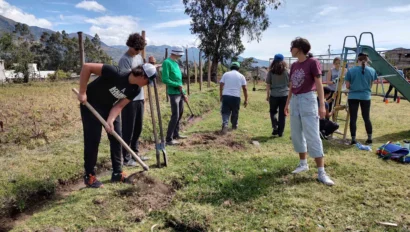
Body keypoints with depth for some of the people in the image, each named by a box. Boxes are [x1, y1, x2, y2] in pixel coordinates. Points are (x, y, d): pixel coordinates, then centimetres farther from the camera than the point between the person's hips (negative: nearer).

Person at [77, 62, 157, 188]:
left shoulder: (136, 90, -14)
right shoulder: (115, 73, -34)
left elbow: (119, 105, -12)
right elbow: (87, 67, -31)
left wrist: (110, 121, -27)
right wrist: (82, 92, -28)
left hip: (109, 107, 7)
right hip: (91, 104, -6)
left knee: (116, 137, 3)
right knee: (93, 139, -7)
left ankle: (117, 173, 14)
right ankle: (89, 176, 8)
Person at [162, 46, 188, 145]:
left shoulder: (175, 63, 15)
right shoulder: (167, 62, -11)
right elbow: (165, 79, -19)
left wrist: (184, 93, 17)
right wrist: (177, 85, -15)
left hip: (180, 93, 9)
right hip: (173, 93, -9)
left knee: (180, 114, 15)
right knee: (175, 116, -9)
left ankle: (176, 134, 28)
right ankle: (169, 139, -2)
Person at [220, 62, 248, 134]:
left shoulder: (226, 74, 10)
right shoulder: (241, 76, 9)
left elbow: (221, 85, 3)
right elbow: (245, 89, 4)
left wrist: (220, 96, 12)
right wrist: (246, 100, 8)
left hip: (226, 96, 0)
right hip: (236, 97, 0)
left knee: (225, 112, 0)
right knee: (235, 112, 16)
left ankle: (225, 124, -22)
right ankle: (234, 125, 32)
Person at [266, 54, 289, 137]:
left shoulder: (271, 71, -1)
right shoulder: (287, 71, 2)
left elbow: (268, 84, -1)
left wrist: (268, 95, 7)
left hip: (274, 95, -1)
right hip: (284, 95, 1)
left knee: (273, 112, 18)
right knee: (282, 114, 7)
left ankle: (275, 127, 1)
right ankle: (280, 132, 10)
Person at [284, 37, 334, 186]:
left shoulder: (312, 62, -8)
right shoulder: (294, 65, 12)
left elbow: (319, 85, -11)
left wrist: (322, 105, -16)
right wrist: (287, 103, 19)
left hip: (308, 100, -7)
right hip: (295, 101, 7)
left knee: (312, 136, -8)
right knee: (296, 135, 12)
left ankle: (321, 172, -2)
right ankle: (303, 163, 27)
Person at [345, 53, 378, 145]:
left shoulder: (351, 70, -6)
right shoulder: (372, 70, 1)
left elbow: (347, 86, -3)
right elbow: (371, 85, 9)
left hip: (353, 97, -2)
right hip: (366, 97, 2)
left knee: (353, 118, 2)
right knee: (366, 117, 13)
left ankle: (353, 139, 4)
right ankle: (369, 138, 20)